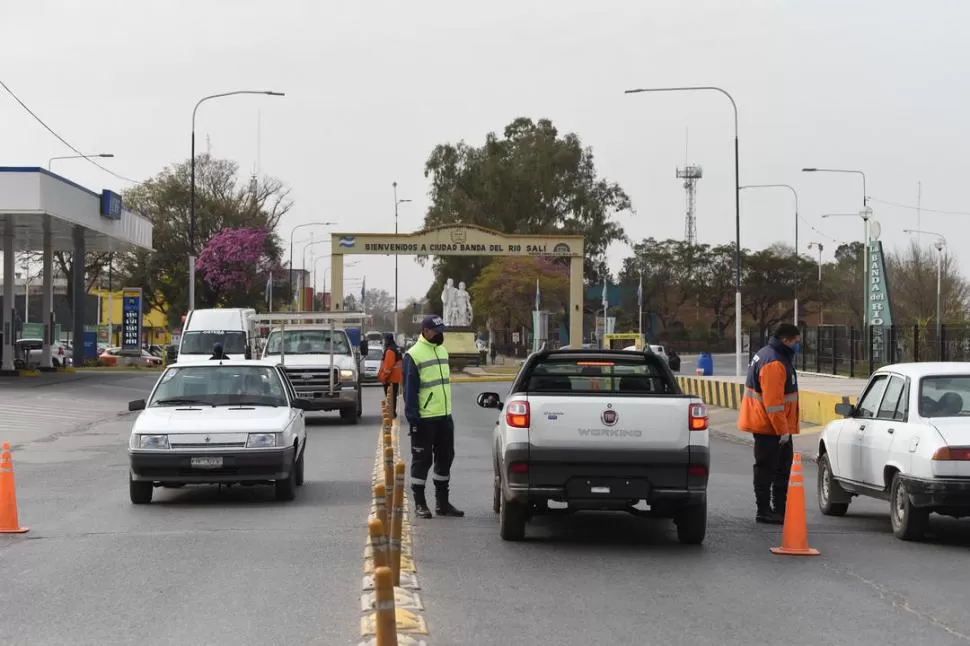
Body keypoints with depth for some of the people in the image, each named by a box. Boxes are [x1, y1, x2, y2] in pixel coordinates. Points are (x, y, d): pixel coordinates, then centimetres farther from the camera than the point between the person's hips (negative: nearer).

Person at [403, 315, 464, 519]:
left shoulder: (442, 351, 14)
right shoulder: (413, 355, -11)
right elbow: (409, 389, -12)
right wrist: (413, 417, -16)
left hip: (444, 416, 8)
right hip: (424, 418, -8)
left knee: (445, 458, 11)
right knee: (422, 460, -1)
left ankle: (442, 502, 21)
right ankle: (419, 504, 7)